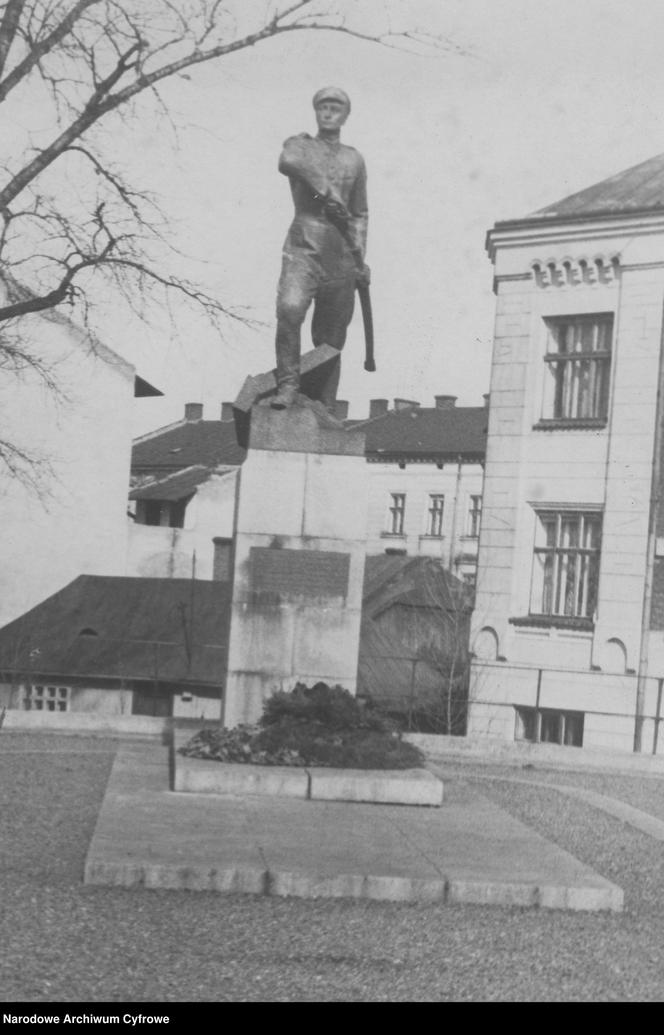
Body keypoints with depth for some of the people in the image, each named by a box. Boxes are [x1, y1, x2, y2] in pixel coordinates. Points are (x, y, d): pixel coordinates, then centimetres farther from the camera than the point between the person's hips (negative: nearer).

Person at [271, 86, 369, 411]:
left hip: (340, 256, 3)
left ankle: (325, 409, 9)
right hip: (303, 248, -3)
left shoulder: (354, 159, 20)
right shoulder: (300, 144, 10)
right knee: (290, 308, -29)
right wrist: (327, 190, -21)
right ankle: (288, 384, -20)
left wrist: (360, 258, 10)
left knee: (331, 339, 3)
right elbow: (288, 162, -16)